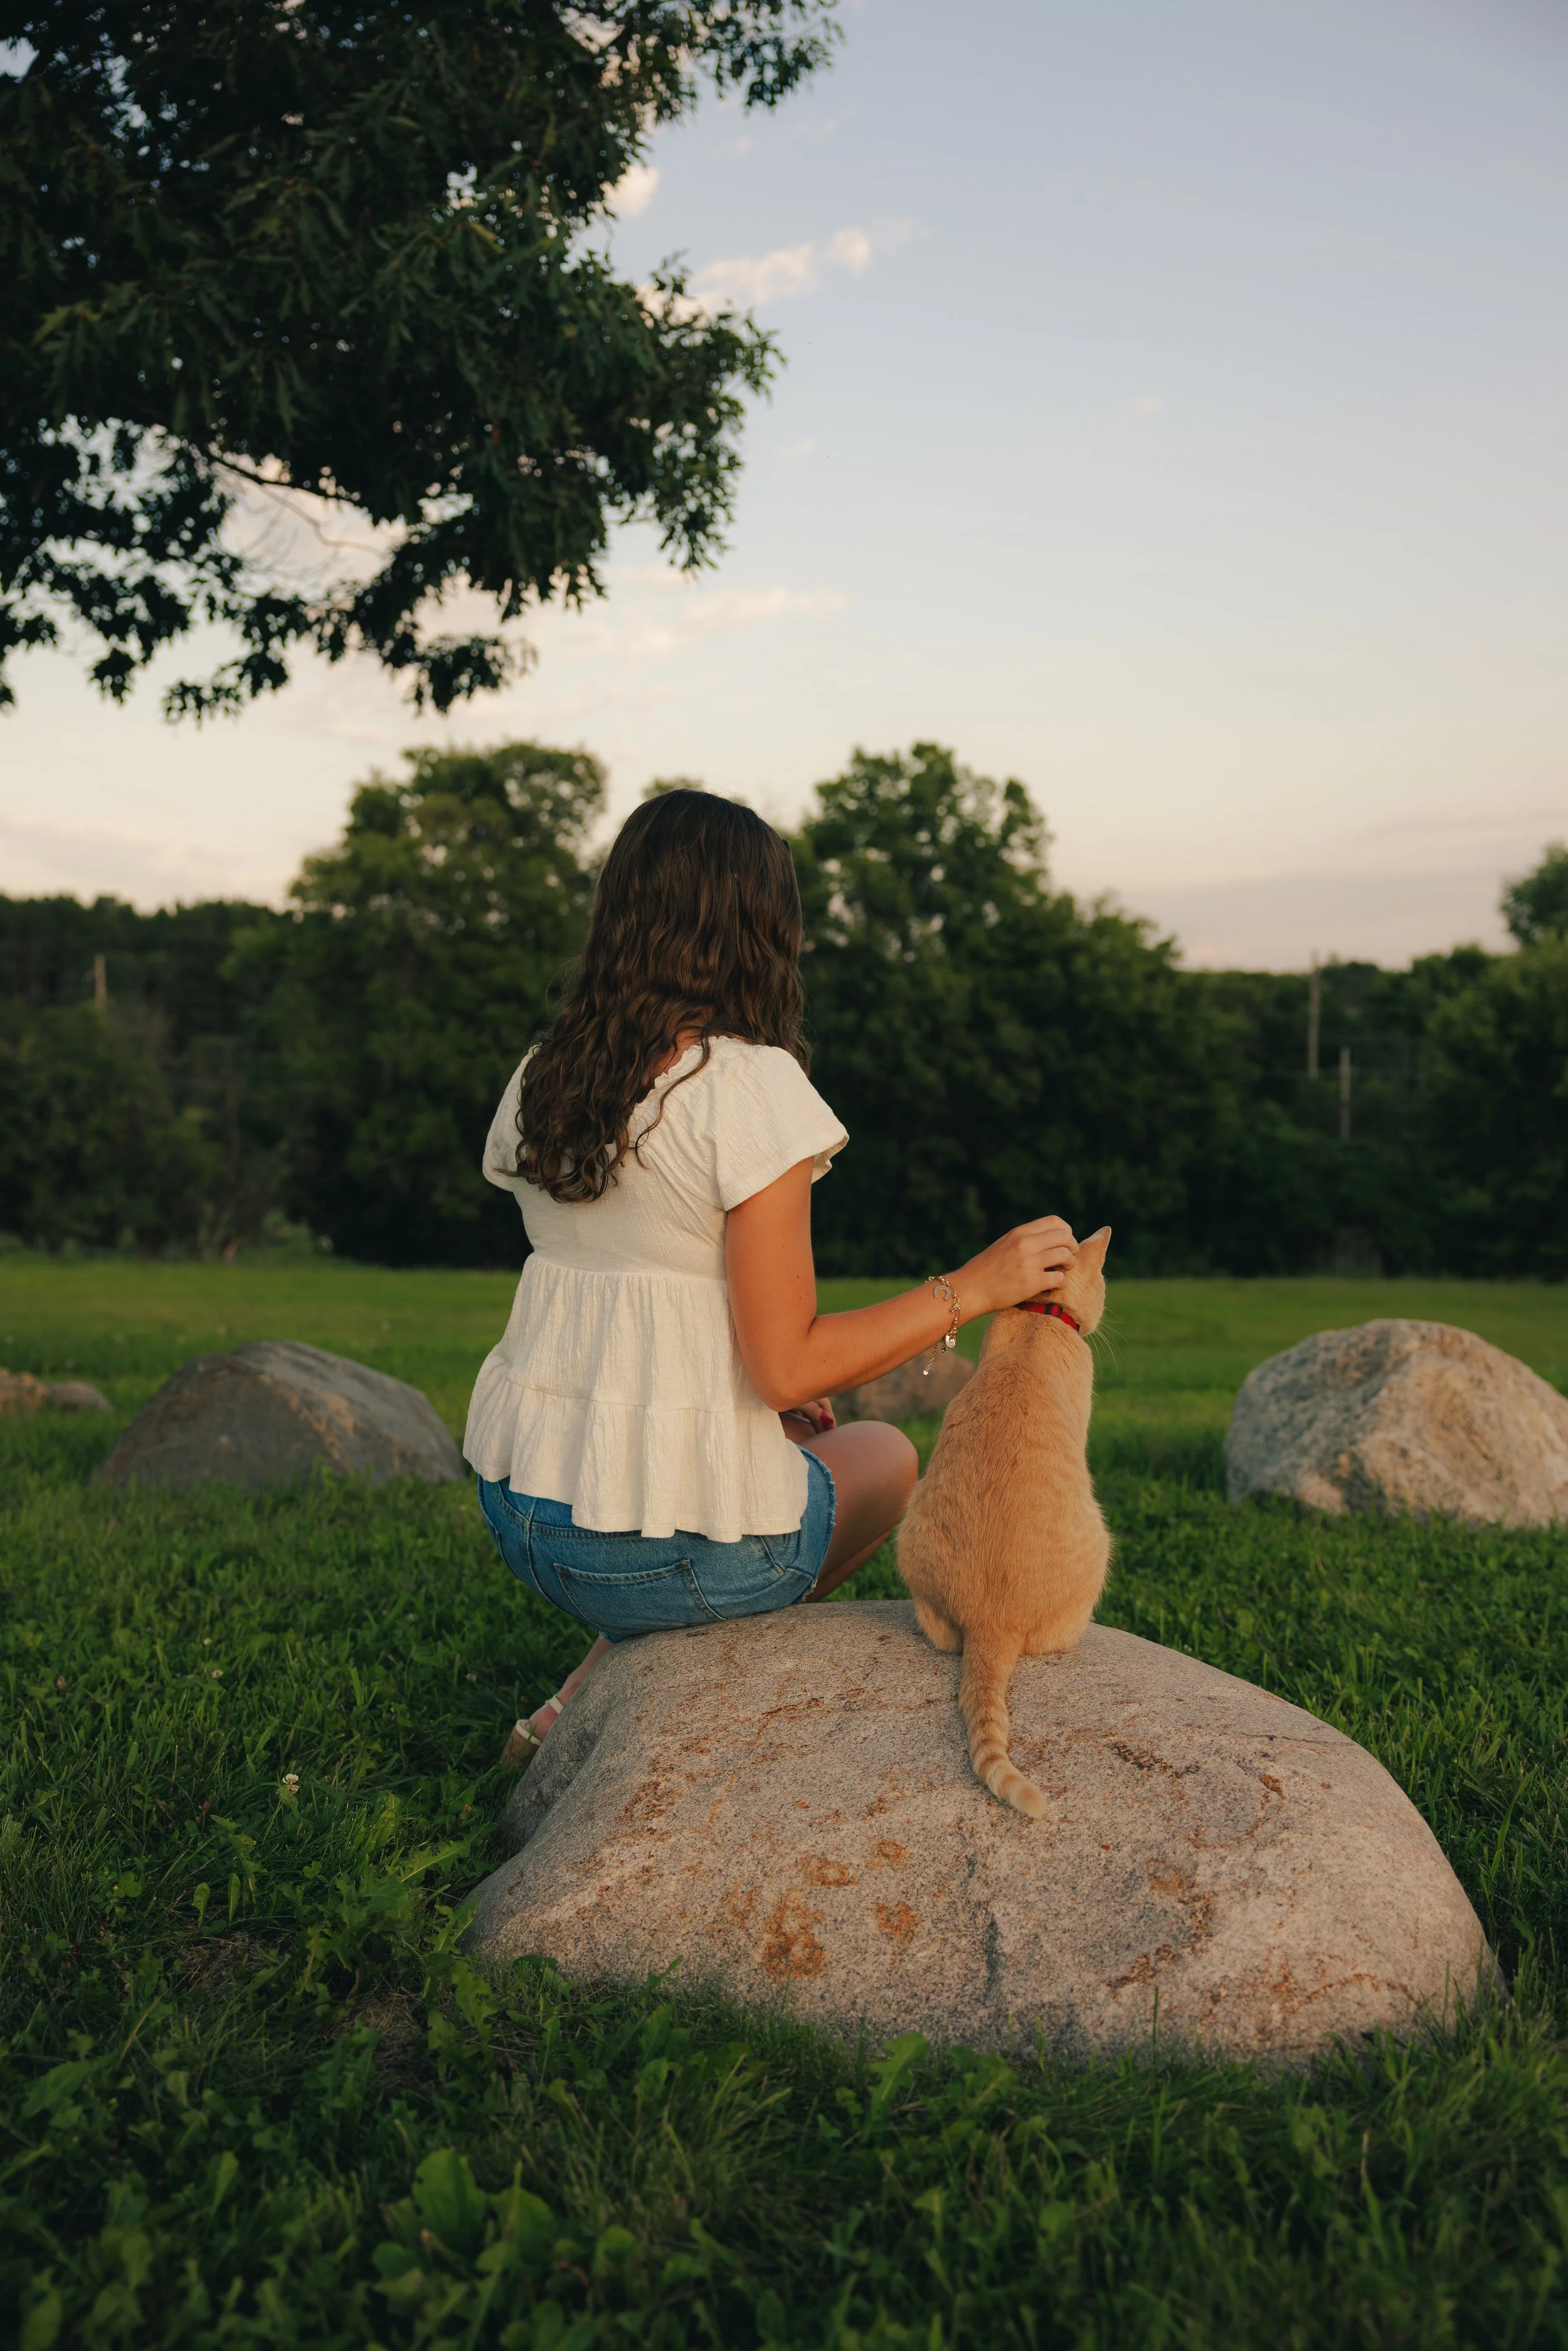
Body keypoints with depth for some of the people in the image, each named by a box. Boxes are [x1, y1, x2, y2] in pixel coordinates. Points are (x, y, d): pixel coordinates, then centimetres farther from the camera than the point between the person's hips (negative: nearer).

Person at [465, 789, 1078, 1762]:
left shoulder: (541, 1079, 5)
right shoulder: (750, 1083, -17)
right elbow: (789, 1366, -18)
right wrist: (972, 1288, -11)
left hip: (521, 1505, 7)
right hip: (665, 1542, -6)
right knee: (885, 1456, 25)